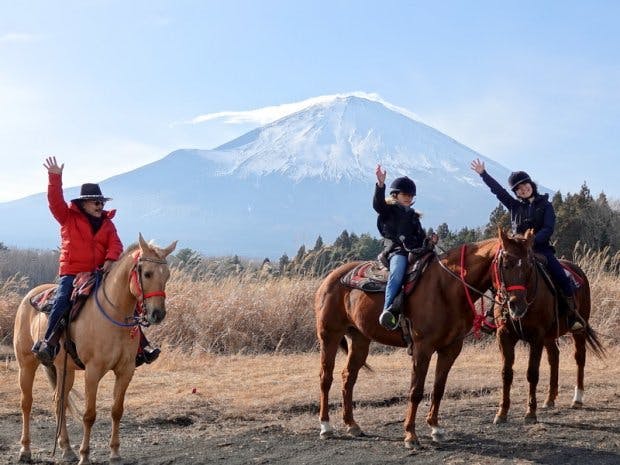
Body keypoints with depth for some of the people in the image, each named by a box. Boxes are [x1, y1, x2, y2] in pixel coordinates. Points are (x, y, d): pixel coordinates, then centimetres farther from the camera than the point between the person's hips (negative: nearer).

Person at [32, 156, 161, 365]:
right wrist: (55, 177, -22)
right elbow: (55, 200, -10)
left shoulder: (107, 223, 13)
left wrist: (110, 260, -19)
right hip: (71, 273, -4)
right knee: (62, 301, -29)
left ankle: (141, 346, 0)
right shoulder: (68, 218, 4)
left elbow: (115, 244, 1)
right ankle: (47, 342, -23)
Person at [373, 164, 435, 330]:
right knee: (397, 272, -37)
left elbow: (420, 236, 33)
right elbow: (378, 203, -11)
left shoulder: (413, 216, 31)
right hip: (396, 252, -7)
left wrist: (429, 240, 10)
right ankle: (388, 311, -49)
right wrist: (380, 184, -27)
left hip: (415, 252, 7)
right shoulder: (389, 210, 11)